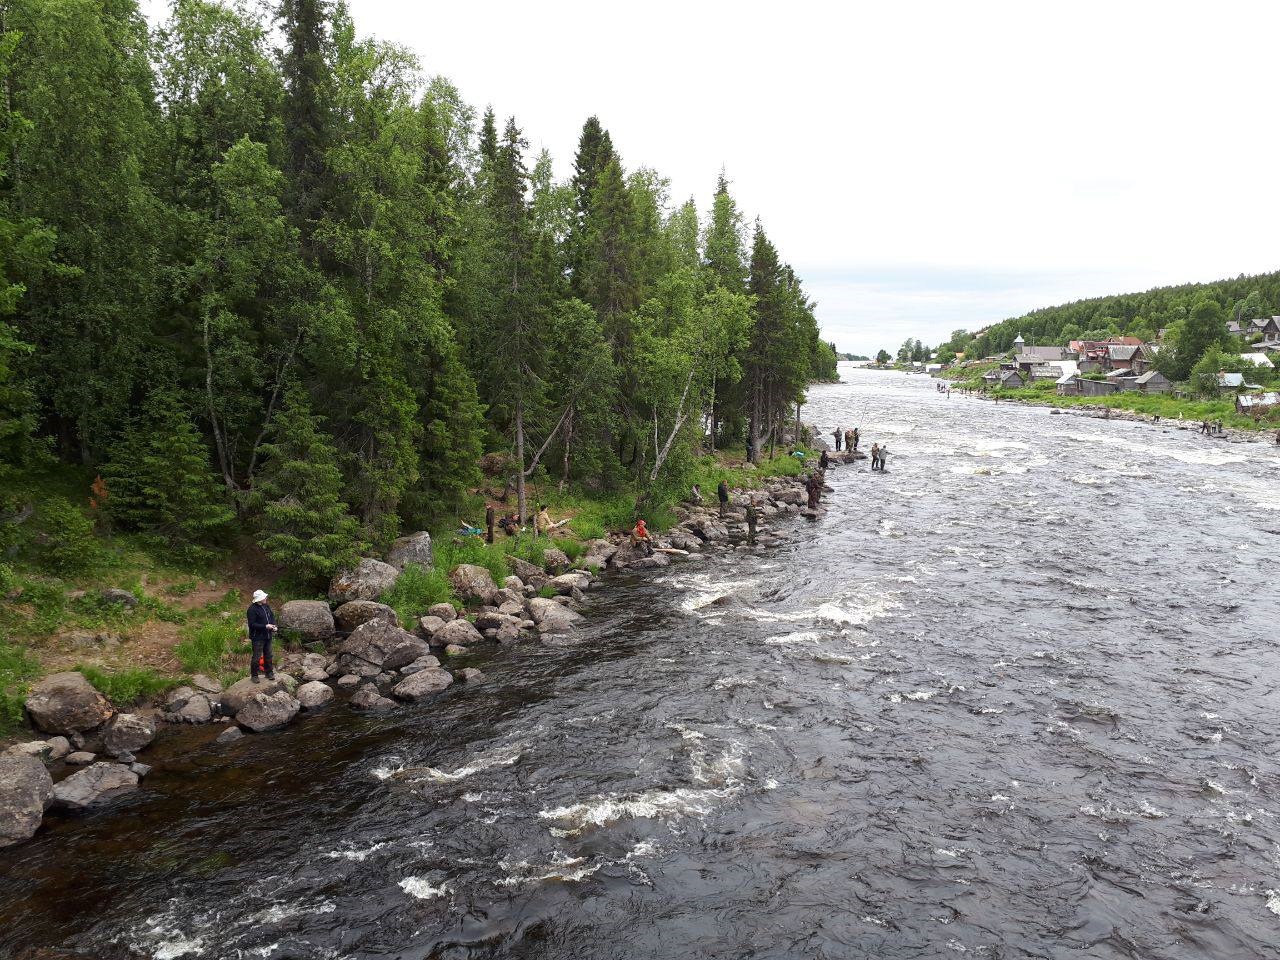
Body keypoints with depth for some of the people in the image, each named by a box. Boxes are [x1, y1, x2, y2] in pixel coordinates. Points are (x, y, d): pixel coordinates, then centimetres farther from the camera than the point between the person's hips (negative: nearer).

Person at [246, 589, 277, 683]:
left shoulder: (266, 606, 8)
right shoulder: (252, 609, -17)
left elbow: (272, 616, 18)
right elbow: (252, 624, -21)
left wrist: (274, 625, -1)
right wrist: (265, 626, -24)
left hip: (267, 636, 8)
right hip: (258, 637, -8)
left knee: (268, 655, 16)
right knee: (257, 657, -2)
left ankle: (269, 673, 28)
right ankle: (254, 675, 11)